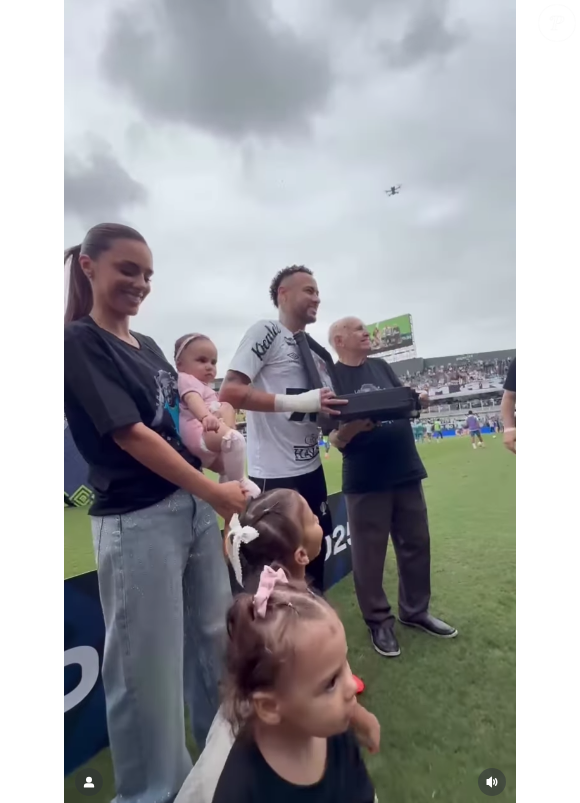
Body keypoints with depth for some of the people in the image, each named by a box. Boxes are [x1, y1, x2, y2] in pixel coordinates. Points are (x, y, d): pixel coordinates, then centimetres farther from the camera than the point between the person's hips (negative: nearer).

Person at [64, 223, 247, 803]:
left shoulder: (148, 346, 14)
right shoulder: (78, 342, -9)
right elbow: (130, 434, -17)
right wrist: (214, 491, -15)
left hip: (194, 507, 8)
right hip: (136, 521, -8)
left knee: (214, 638, 20)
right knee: (147, 665, 8)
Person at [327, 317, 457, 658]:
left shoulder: (381, 366, 10)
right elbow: (336, 438, -11)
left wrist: (418, 400, -7)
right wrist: (355, 426, -31)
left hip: (406, 470, 6)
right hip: (365, 480, -6)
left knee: (416, 543, 17)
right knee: (369, 553, 6)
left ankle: (416, 610, 36)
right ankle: (379, 621, 27)